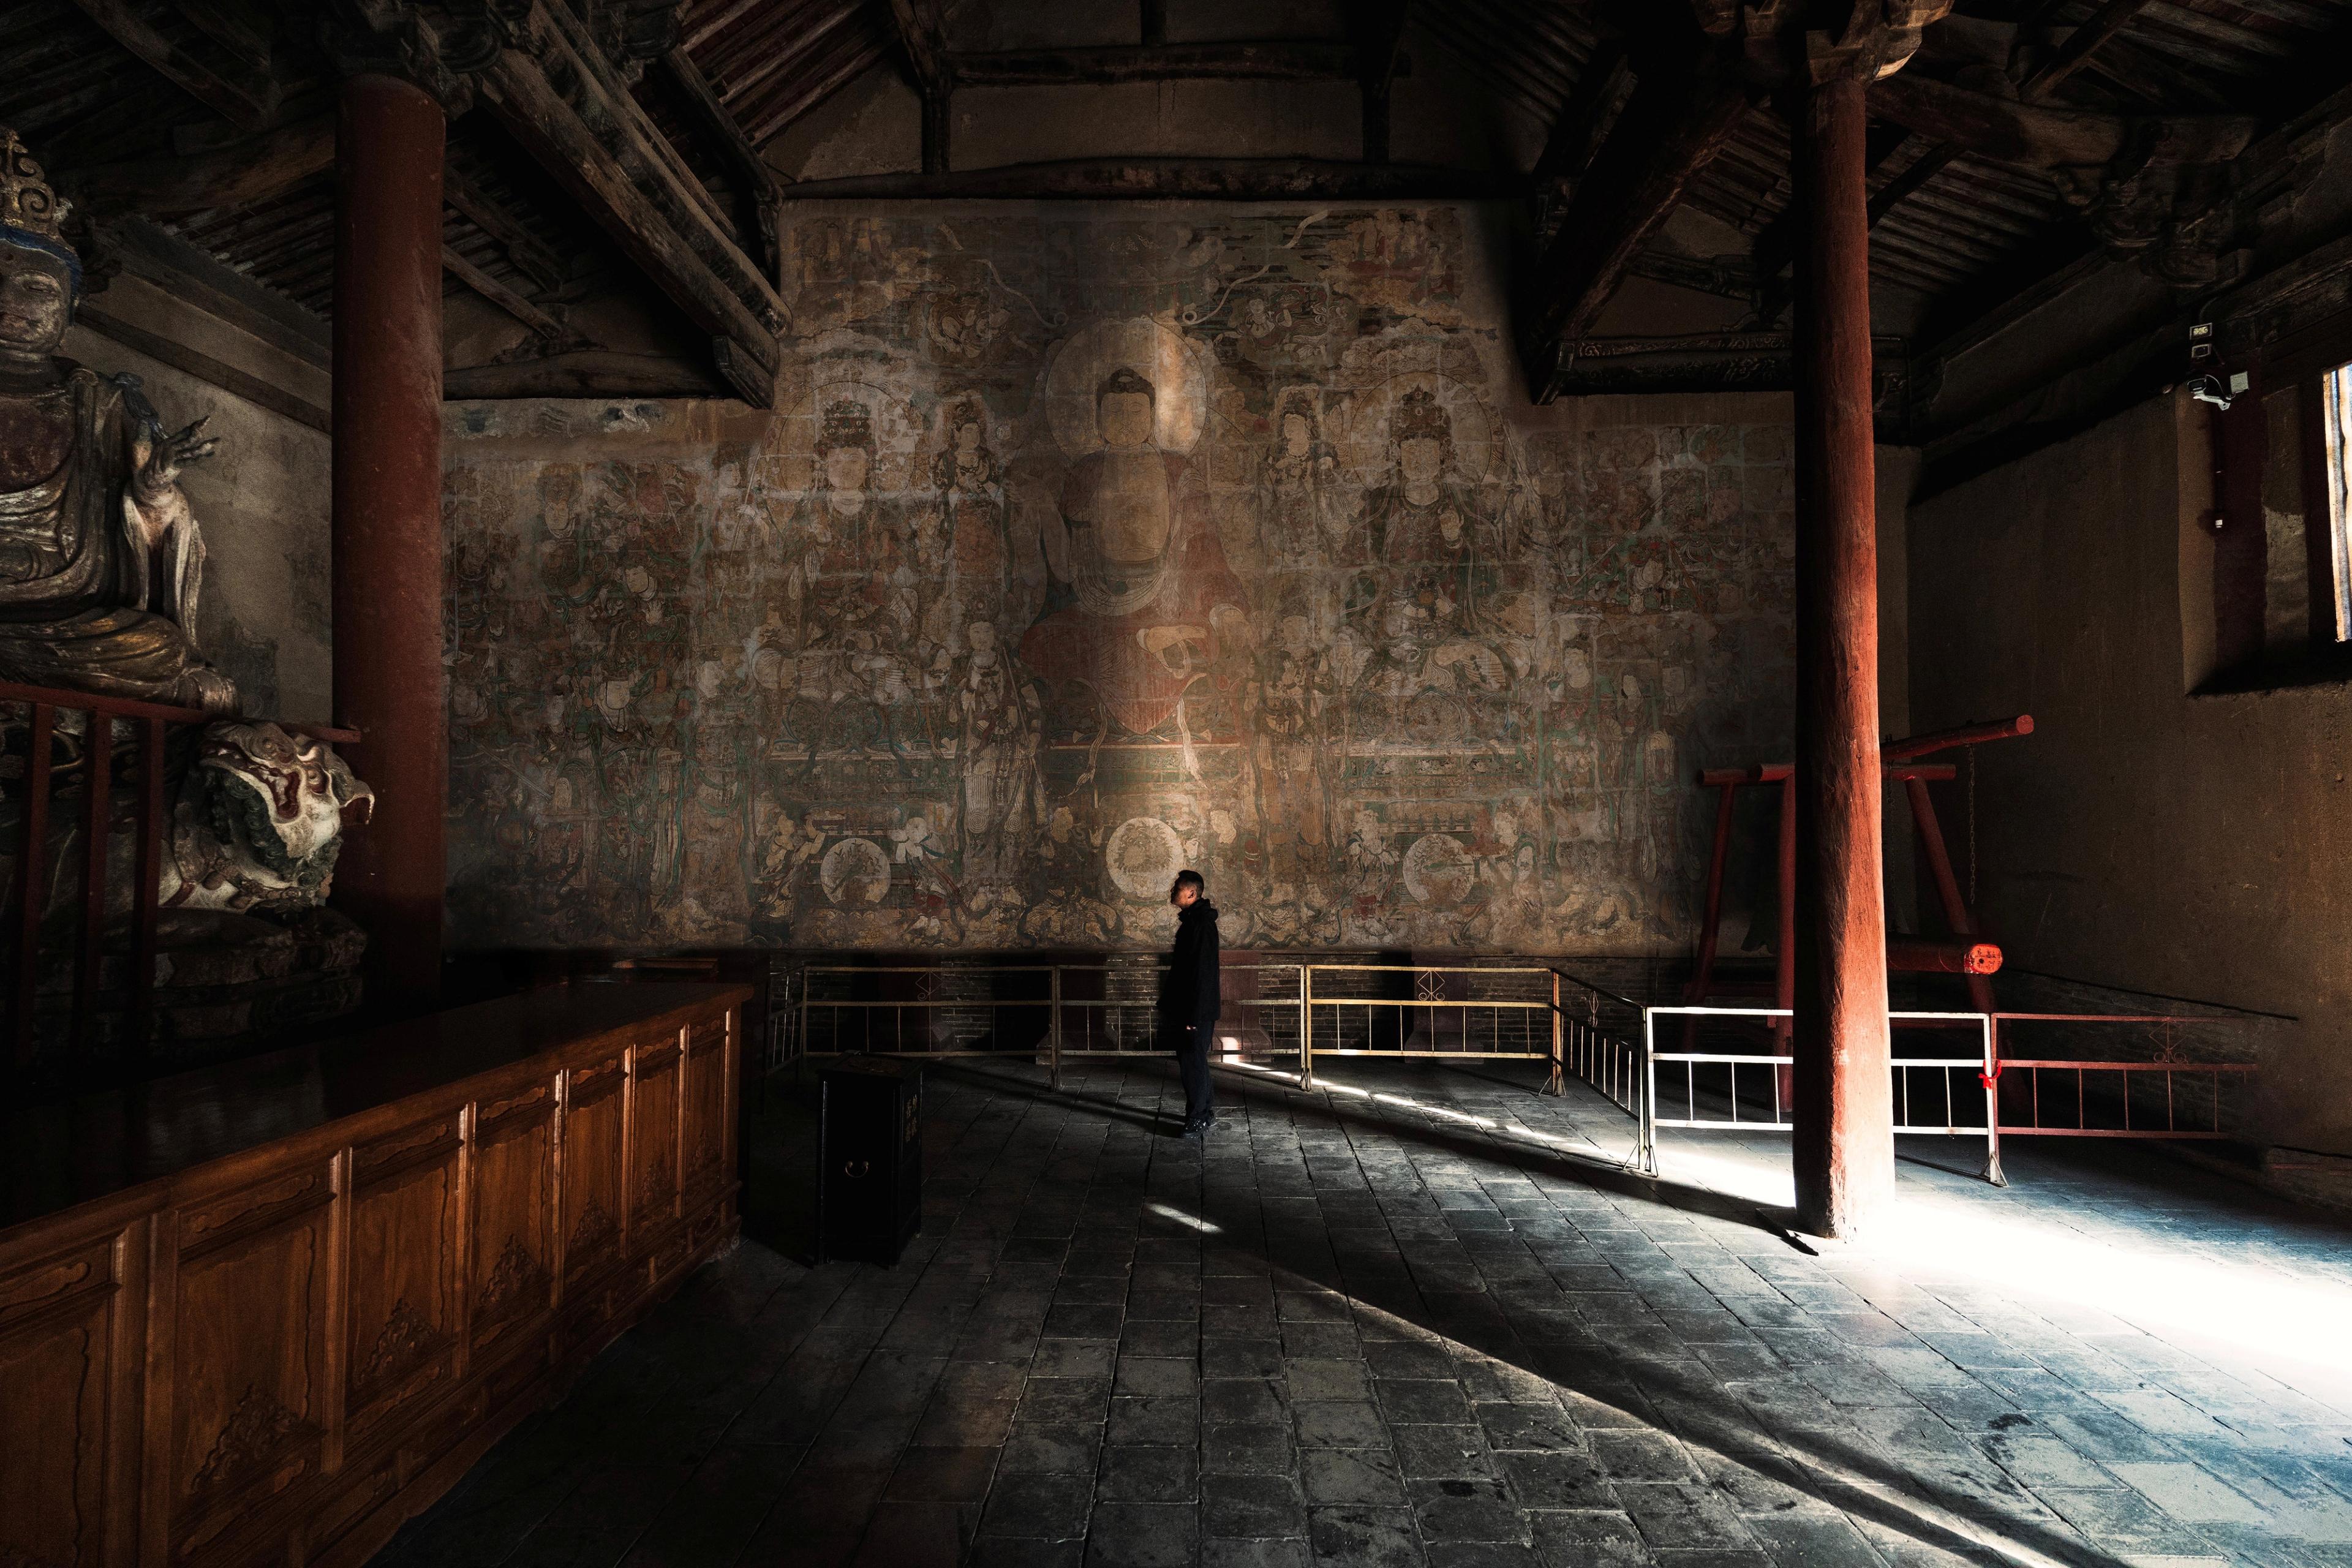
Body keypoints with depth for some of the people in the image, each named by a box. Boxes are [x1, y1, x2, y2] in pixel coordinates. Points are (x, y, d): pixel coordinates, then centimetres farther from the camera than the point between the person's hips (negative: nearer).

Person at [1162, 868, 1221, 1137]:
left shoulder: (1201, 924, -19)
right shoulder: (1192, 921, 12)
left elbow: (1202, 972, -23)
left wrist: (1193, 1014, -23)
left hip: (1197, 1010, -10)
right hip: (1188, 1008, 10)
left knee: (1193, 1062, -3)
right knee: (1192, 1060, 17)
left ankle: (1198, 1122, 6)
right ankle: (1204, 1115, 27)